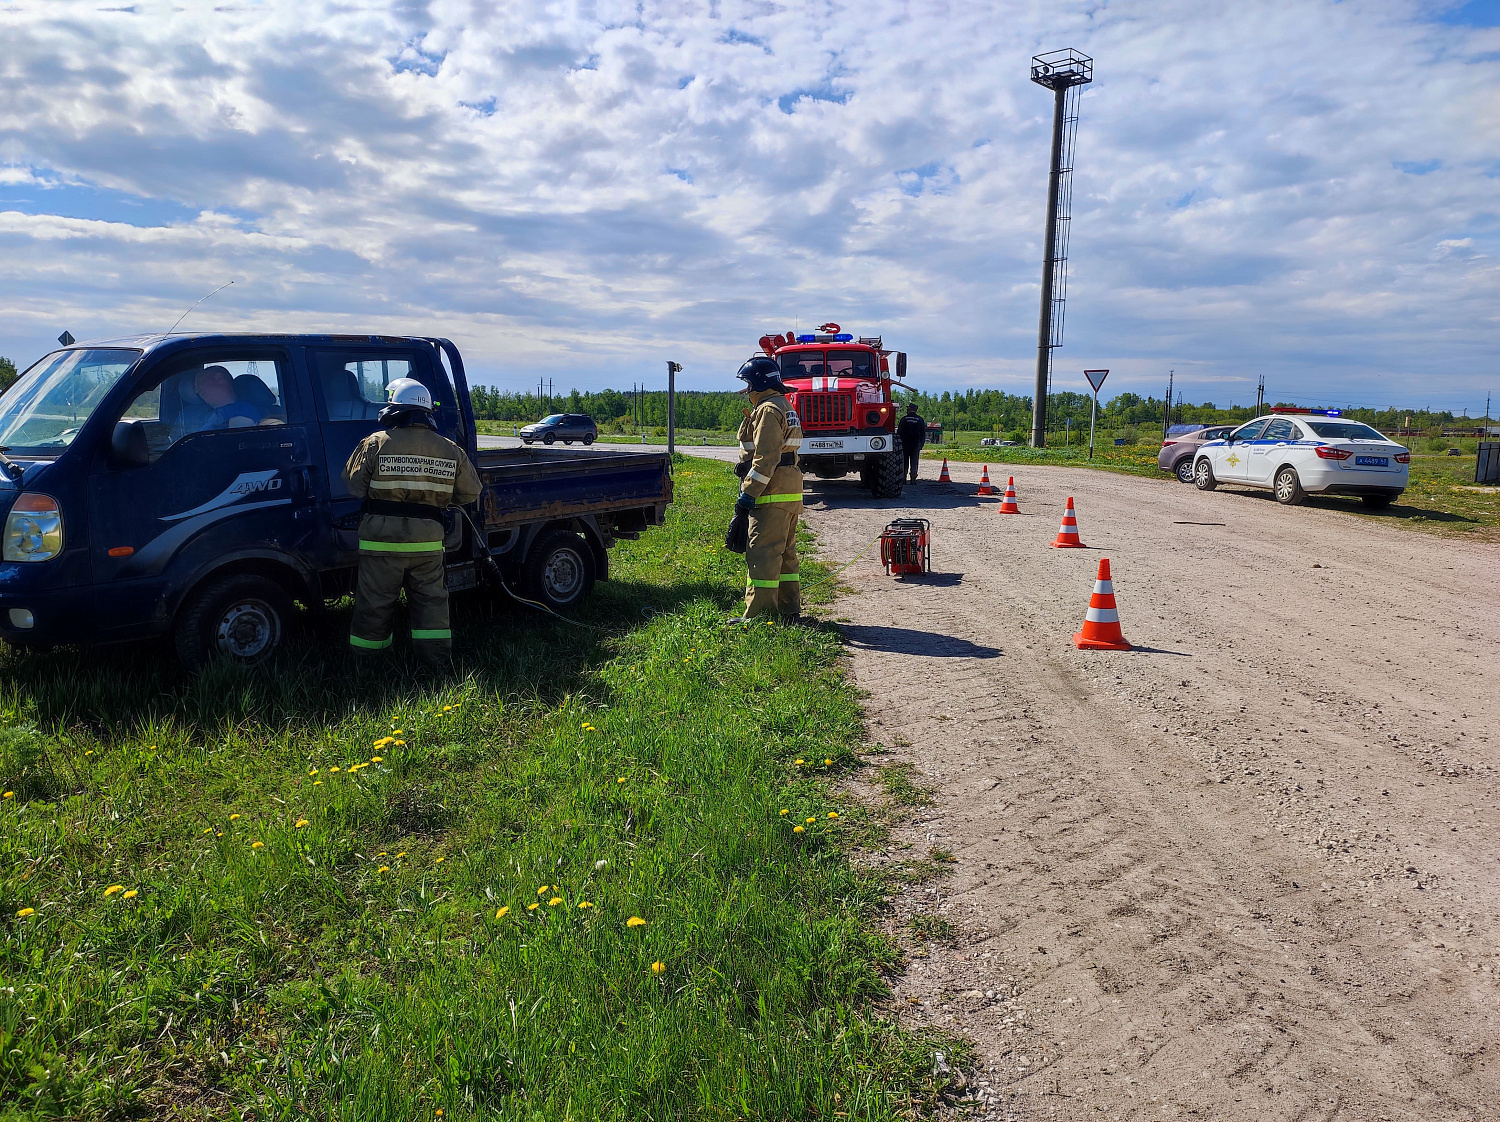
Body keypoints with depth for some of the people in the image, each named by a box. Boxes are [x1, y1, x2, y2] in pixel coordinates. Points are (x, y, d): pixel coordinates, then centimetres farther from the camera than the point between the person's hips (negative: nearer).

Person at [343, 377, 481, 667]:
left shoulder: (375, 443, -7)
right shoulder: (450, 450, 1)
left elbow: (354, 486, -3)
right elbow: (470, 492, 8)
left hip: (381, 535, -2)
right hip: (428, 538, 2)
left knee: (376, 600, 9)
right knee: (431, 597, 12)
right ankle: (437, 656, 15)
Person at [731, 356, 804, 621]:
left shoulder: (768, 410, -14)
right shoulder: (784, 406, 20)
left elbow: (766, 458, -21)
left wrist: (748, 493, -19)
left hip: (772, 495, -11)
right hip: (791, 492, 11)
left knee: (763, 554, -9)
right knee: (785, 552, 14)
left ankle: (758, 616, -8)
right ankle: (789, 611, 20)